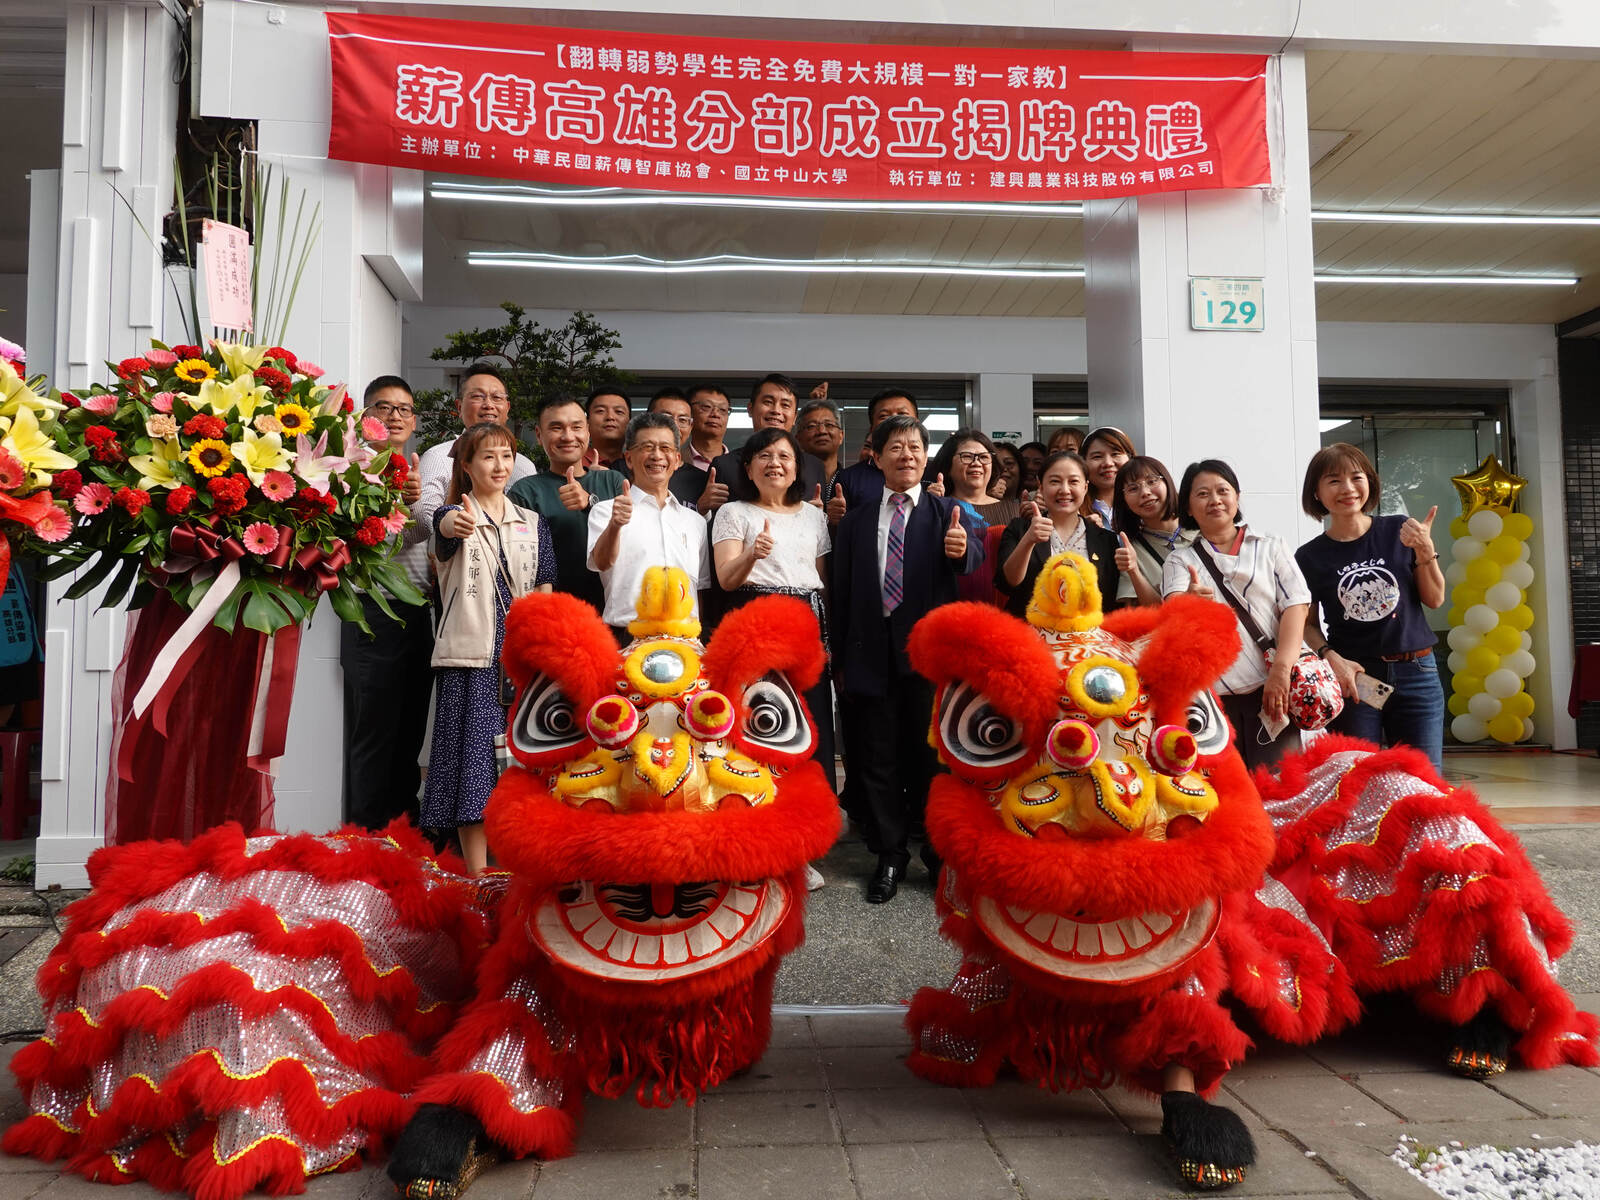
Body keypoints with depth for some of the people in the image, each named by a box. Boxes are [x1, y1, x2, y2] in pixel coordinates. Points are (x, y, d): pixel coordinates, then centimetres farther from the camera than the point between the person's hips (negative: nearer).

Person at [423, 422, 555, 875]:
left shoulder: (533, 524, 14)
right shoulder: (455, 516, 2)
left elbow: (545, 595, 13)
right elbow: (446, 525, -24)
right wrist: (458, 523, -48)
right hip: (471, 655, -3)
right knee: (474, 756, -5)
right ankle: (478, 874, 2)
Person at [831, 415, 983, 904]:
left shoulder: (947, 513, 3)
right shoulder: (856, 522, 10)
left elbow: (972, 559, -17)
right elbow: (840, 594, 11)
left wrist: (961, 548, -41)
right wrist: (840, 660, 7)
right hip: (872, 657, 2)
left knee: (935, 755, 6)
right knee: (878, 759, 9)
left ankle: (942, 852, 22)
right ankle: (890, 856, 22)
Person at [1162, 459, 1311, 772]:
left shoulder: (1271, 547, 12)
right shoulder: (1180, 560, 12)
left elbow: (1296, 606, 1)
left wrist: (1281, 669, -13)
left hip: (1270, 689, 0)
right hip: (1210, 696, 0)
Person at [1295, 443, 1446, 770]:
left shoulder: (1399, 531, 3)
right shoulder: (1309, 557, 0)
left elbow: (1435, 599, 6)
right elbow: (1309, 623, 7)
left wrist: (1425, 550, -8)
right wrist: (1330, 657, -11)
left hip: (1416, 673, 1)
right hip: (1353, 678, -1)